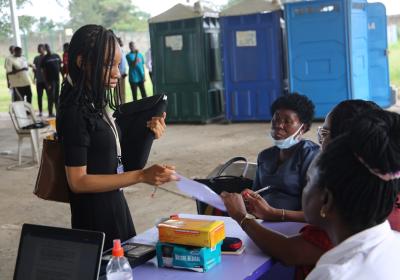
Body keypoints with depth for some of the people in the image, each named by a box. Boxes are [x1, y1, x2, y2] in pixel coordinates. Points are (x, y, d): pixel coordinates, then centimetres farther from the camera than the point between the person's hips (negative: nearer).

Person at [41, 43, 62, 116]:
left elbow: (60, 67, 15)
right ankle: (50, 113, 4)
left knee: (57, 97, 11)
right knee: (51, 97, -3)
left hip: (57, 79, 4)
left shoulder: (56, 56, 10)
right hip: (50, 80, -4)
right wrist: (47, 83, -12)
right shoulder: (45, 59, -4)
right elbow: (44, 72, -6)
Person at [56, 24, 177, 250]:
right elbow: (78, 181, -22)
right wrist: (141, 176, -26)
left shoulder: (95, 105, 6)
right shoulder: (75, 112, -19)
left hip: (114, 206, 9)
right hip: (95, 216, -9)